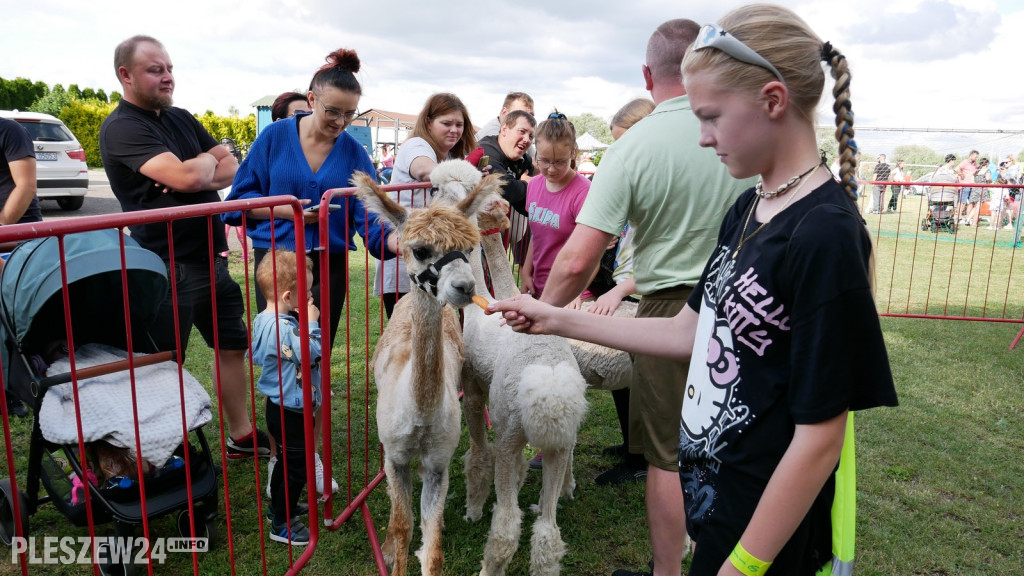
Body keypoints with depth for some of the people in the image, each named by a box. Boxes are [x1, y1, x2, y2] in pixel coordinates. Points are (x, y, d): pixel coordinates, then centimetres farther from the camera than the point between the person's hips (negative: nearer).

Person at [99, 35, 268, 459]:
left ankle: (242, 436, 30)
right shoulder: (122, 128, -13)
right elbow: (185, 176, -27)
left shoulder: (181, 118, 12)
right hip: (166, 268, -8)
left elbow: (233, 169, 6)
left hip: (210, 258, 8)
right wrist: (208, 161, -5)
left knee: (233, 345, 15)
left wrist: (195, 175, -14)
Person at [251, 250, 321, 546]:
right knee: (297, 467, 2)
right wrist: (312, 324, -17)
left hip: (277, 405, 10)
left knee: (286, 460, 26)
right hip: (289, 410, -10)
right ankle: (282, 524, 14)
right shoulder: (284, 328, -29)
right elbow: (311, 354, -27)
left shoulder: (262, 320, 4)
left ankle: (280, 505, 42)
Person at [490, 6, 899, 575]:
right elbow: (692, 332, 6)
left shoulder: (825, 235, -24)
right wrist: (558, 320, 5)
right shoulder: (747, 209, 2)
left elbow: (820, 436, -22)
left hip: (764, 522, -7)